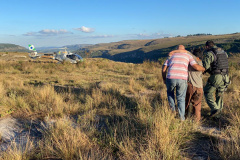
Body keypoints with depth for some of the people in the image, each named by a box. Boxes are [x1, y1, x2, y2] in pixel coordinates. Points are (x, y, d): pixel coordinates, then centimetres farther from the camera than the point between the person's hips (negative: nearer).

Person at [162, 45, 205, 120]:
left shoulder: (171, 55, 22)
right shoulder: (188, 55, 19)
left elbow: (164, 69, 13)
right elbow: (196, 67, 5)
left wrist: (164, 79, 27)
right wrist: (204, 68, 27)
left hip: (171, 78, 1)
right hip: (182, 79, -1)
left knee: (170, 92, 32)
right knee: (181, 98, 17)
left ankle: (172, 109, 24)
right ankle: (182, 117, 16)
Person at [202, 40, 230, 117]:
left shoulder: (209, 53, -10)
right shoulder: (223, 52, 15)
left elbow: (205, 66, -20)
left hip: (216, 77, -7)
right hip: (225, 77, 7)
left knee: (207, 92, 10)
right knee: (219, 94, 20)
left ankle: (215, 109, -2)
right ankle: (218, 113, 27)